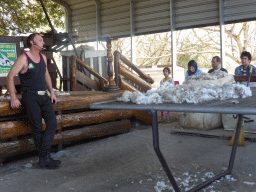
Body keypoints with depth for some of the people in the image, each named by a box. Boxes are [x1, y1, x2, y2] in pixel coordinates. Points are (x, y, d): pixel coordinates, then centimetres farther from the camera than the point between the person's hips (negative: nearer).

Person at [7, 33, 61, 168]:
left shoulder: (43, 57, 16)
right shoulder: (23, 58, -4)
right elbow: (10, 77, -7)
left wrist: (52, 92, 19)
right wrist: (13, 98, -16)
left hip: (44, 96, 6)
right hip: (30, 97, -6)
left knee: (52, 123, -10)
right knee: (37, 128, -9)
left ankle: (44, 158, -8)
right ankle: (45, 158, 0)